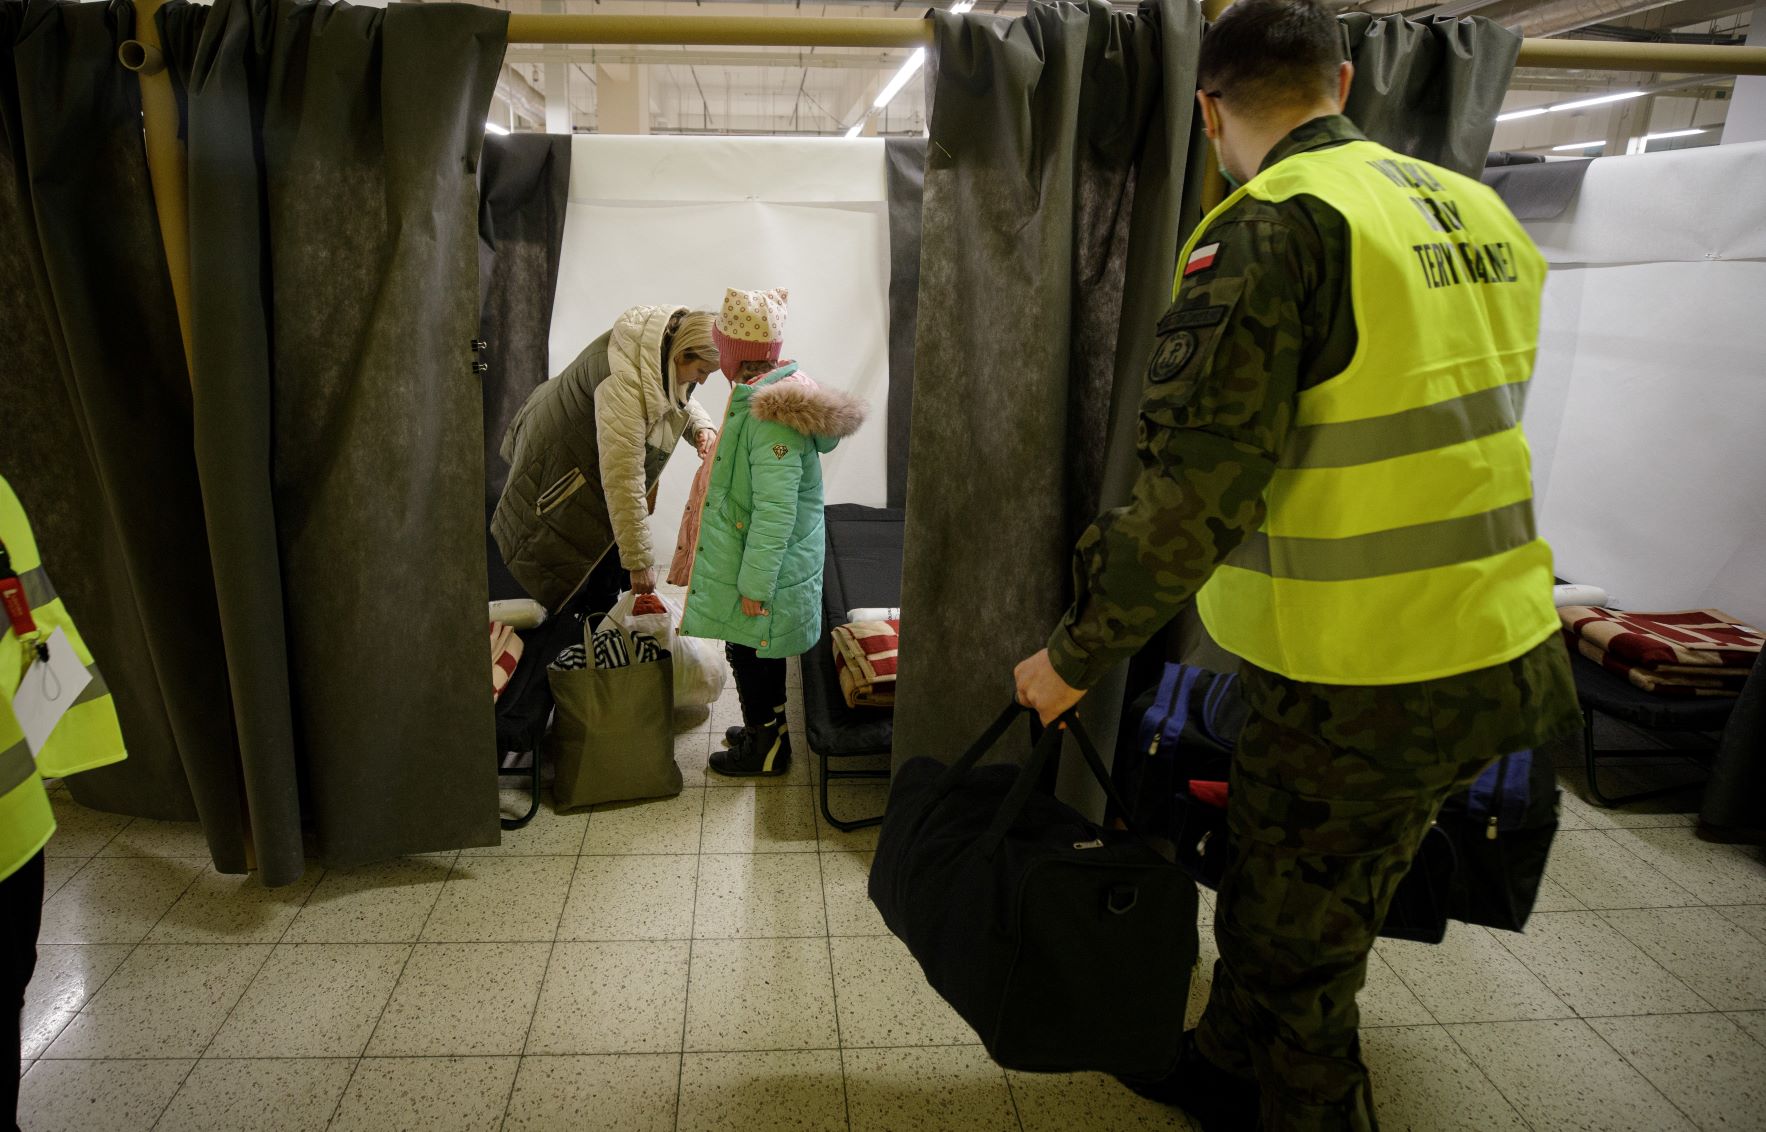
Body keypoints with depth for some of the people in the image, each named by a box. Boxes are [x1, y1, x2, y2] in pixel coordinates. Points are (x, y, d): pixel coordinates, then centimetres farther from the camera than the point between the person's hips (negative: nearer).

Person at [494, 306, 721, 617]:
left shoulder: (664, 351, -17)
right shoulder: (625, 381, -43)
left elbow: (680, 398, 6)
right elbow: (622, 478, -44)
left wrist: (701, 427, -19)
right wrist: (639, 561, -42)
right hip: (562, 458, -8)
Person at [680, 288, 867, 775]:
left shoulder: (771, 417, -27)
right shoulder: (772, 391, 4)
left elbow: (775, 511, -28)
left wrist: (754, 584, -22)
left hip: (765, 570, -10)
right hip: (765, 562, 10)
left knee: (752, 657, 7)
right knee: (756, 655, 23)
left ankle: (765, 751, 25)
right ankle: (765, 730, 41)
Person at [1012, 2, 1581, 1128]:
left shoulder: (1269, 231, -17)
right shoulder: (1479, 212, 9)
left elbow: (1199, 492, -23)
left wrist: (1077, 657, -14)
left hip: (1359, 686, -9)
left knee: (1297, 955, 13)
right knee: (1273, 895, 28)